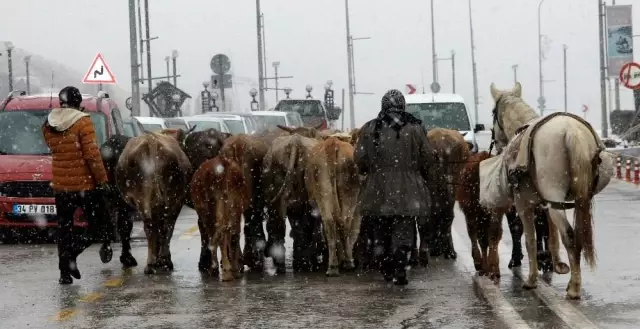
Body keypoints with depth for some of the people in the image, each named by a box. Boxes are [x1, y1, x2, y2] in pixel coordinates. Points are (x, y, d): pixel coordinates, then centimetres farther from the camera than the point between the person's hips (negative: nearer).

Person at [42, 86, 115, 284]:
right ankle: (71, 253, -18)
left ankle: (64, 272, 5)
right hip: (85, 184, -5)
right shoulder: (83, 122, -13)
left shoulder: (48, 125, 4)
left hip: (60, 185, 5)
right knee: (99, 226, 6)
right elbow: (92, 155, -17)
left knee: (64, 229, 12)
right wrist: (102, 180, -10)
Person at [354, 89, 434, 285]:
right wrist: (423, 176, 16)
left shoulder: (370, 129, -1)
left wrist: (367, 171, 18)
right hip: (408, 188, -1)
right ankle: (399, 270, -9)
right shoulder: (415, 128, -2)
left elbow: (359, 158, -2)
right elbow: (427, 157, -1)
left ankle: (386, 269, 20)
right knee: (404, 230, 1)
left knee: (381, 231, 15)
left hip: (378, 188, 1)